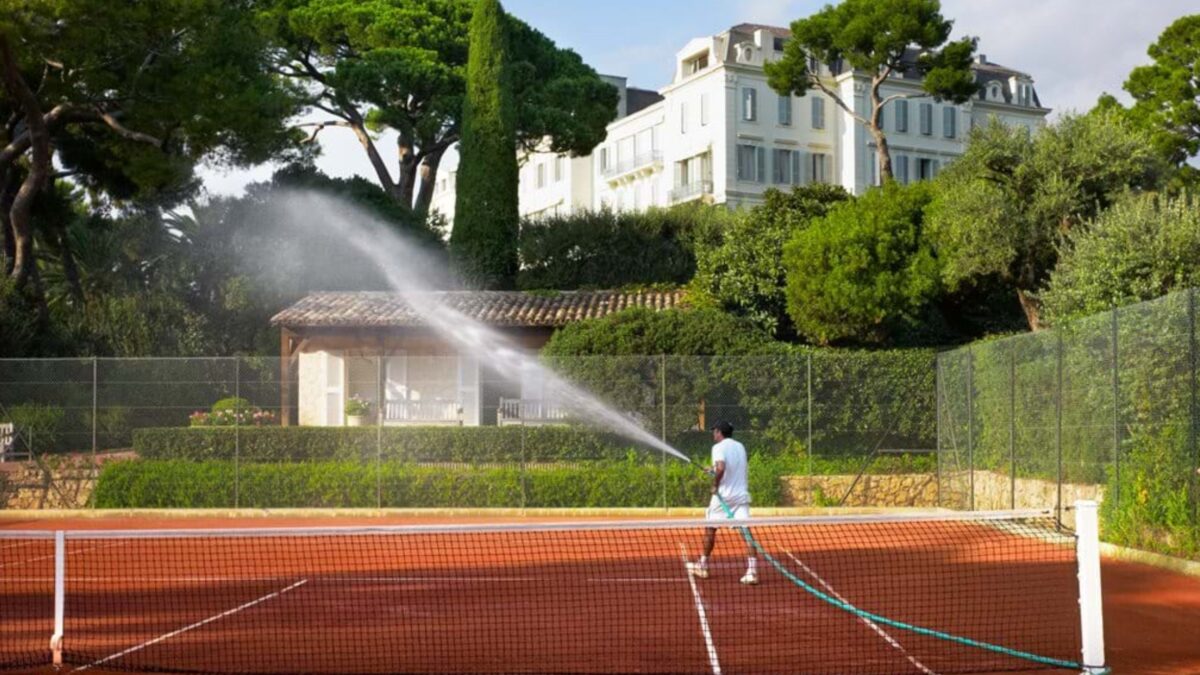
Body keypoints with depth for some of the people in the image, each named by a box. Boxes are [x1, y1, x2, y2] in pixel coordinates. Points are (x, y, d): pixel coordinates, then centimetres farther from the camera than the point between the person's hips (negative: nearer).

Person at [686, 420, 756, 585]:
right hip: (741, 495, 5)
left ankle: (703, 566, 26)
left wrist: (715, 485, -12)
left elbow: (721, 468, -26)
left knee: (710, 528, 14)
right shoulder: (740, 447, 13)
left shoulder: (719, 447, -8)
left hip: (723, 495, -4)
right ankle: (752, 570, -19)